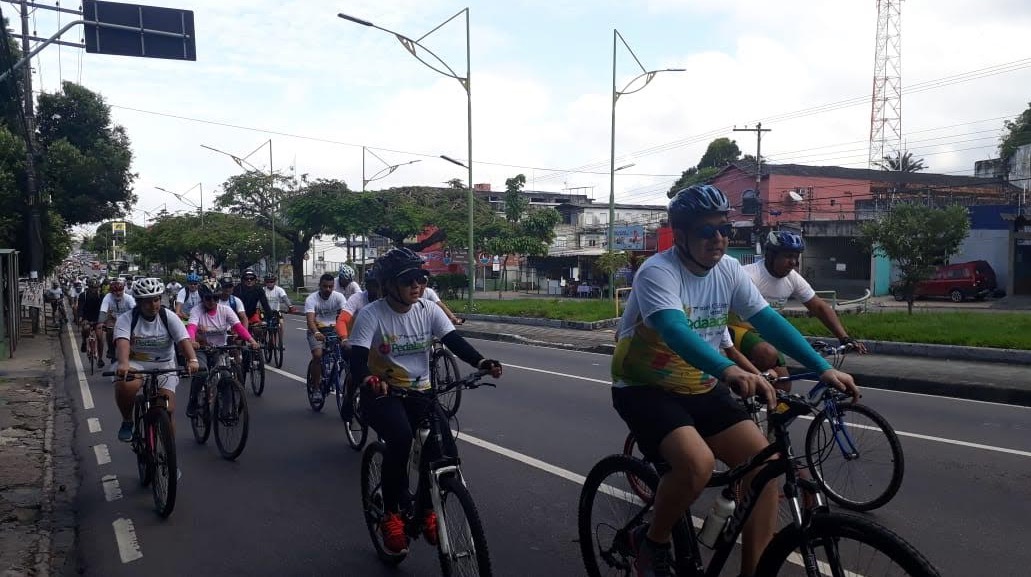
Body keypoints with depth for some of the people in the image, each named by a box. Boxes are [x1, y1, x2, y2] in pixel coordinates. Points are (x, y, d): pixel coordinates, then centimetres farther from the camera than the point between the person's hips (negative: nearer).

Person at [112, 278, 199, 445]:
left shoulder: (169, 318, -7)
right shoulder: (126, 319, -9)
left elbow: (183, 340, -20)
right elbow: (122, 342, -28)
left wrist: (192, 360, -40)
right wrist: (123, 363, -48)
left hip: (163, 366, 1)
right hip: (135, 364, -1)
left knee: (168, 410, -9)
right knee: (125, 386, -35)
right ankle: (127, 422, -6)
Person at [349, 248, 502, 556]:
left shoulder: (429, 310, -4)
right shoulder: (371, 315, -15)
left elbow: (455, 342, -15)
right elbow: (357, 359, -24)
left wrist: (481, 362, -34)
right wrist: (368, 380, -48)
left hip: (419, 392, 4)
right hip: (381, 394, -3)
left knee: (445, 449, -17)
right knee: (401, 438, -33)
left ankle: (426, 508, 11)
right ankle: (392, 514, -11)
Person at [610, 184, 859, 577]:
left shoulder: (728, 270, -2)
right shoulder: (658, 272, -22)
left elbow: (769, 321, -3)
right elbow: (676, 333, -39)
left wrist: (823, 369, -13)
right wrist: (730, 371, -55)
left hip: (700, 390, 7)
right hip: (646, 390, -6)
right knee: (697, 462, -31)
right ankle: (651, 543, -2)